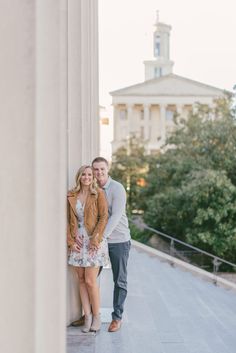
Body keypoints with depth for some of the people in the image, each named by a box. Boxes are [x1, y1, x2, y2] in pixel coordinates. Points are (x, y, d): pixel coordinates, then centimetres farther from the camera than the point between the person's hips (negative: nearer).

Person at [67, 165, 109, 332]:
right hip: (78, 241, 4)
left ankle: (96, 316, 11)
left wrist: (95, 239, -12)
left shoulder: (98, 193, -3)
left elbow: (104, 217, -7)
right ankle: (87, 316, 14)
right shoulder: (71, 196, 7)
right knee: (81, 280, 6)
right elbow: (67, 220, 8)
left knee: (90, 281, -5)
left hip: (94, 241, -4)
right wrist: (71, 241, 0)